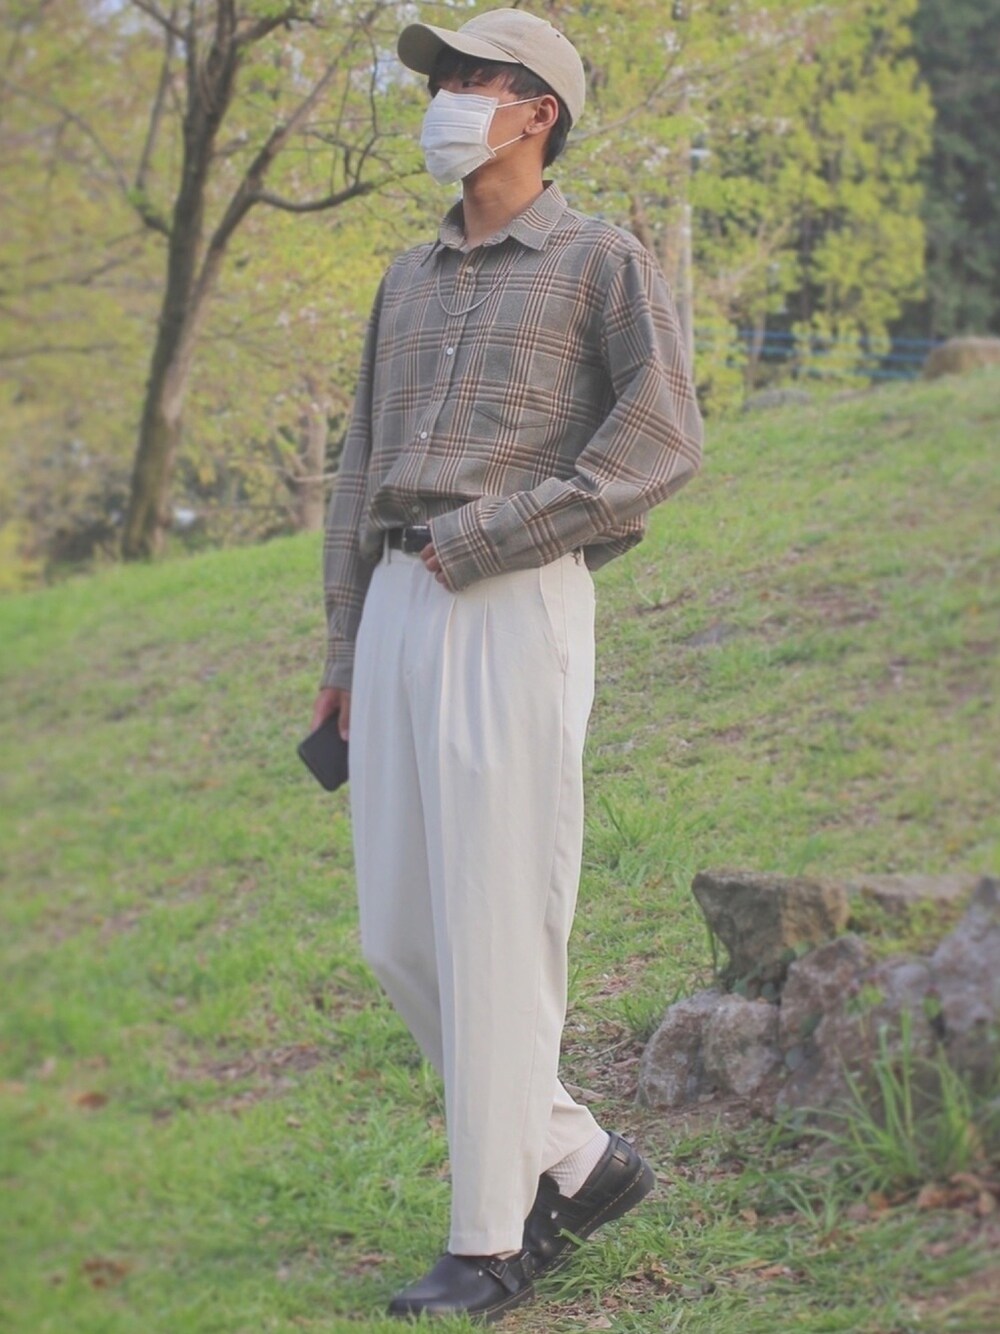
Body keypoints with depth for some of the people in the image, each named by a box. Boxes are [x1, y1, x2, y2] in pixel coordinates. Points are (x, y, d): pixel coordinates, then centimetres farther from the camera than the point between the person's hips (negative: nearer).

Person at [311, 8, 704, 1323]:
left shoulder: (606, 261, 1)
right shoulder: (411, 282, 22)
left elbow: (663, 443, -12)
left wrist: (481, 541, -14)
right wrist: (344, 653, 16)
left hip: (516, 611, -7)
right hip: (399, 613, 7)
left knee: (494, 932, -7)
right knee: (399, 935, 5)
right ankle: (577, 1160, 20)